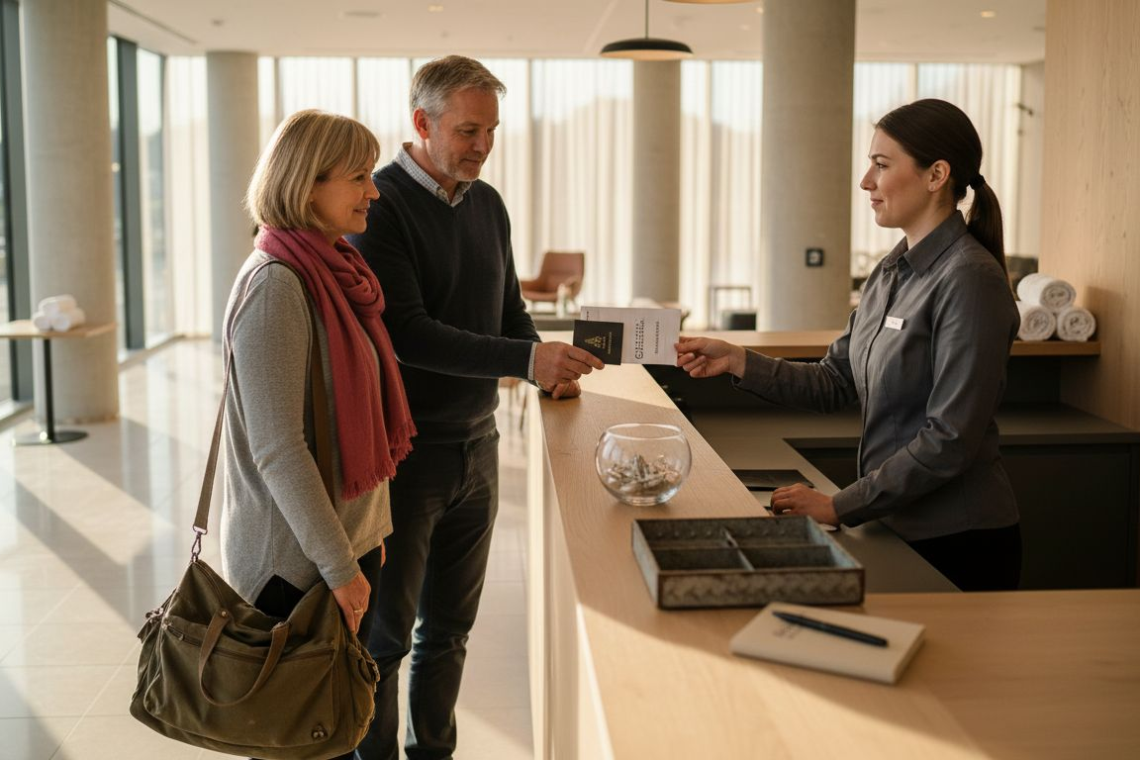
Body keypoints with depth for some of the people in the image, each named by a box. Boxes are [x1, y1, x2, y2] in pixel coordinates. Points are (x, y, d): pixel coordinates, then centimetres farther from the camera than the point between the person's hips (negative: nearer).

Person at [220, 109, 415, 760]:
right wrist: (339, 566, -19)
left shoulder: (338, 272, 9)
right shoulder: (275, 284, -19)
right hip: (296, 559, -8)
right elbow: (277, 448, -22)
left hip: (350, 540, 8)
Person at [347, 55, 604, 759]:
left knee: (450, 626, 17)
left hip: (477, 443, 7)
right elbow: (407, 332, -22)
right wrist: (526, 358, -28)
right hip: (406, 450, -6)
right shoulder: (380, 205, -13)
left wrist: (550, 369, 1)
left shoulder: (488, 203, 9)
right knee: (387, 630, 6)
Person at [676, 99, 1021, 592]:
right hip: (898, 528, 7)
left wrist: (840, 506, -19)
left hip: (958, 544, -7)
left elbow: (950, 438, -22)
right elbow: (836, 382, 8)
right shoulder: (892, 271, 8)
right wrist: (738, 361, -4)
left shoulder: (970, 279, -19)